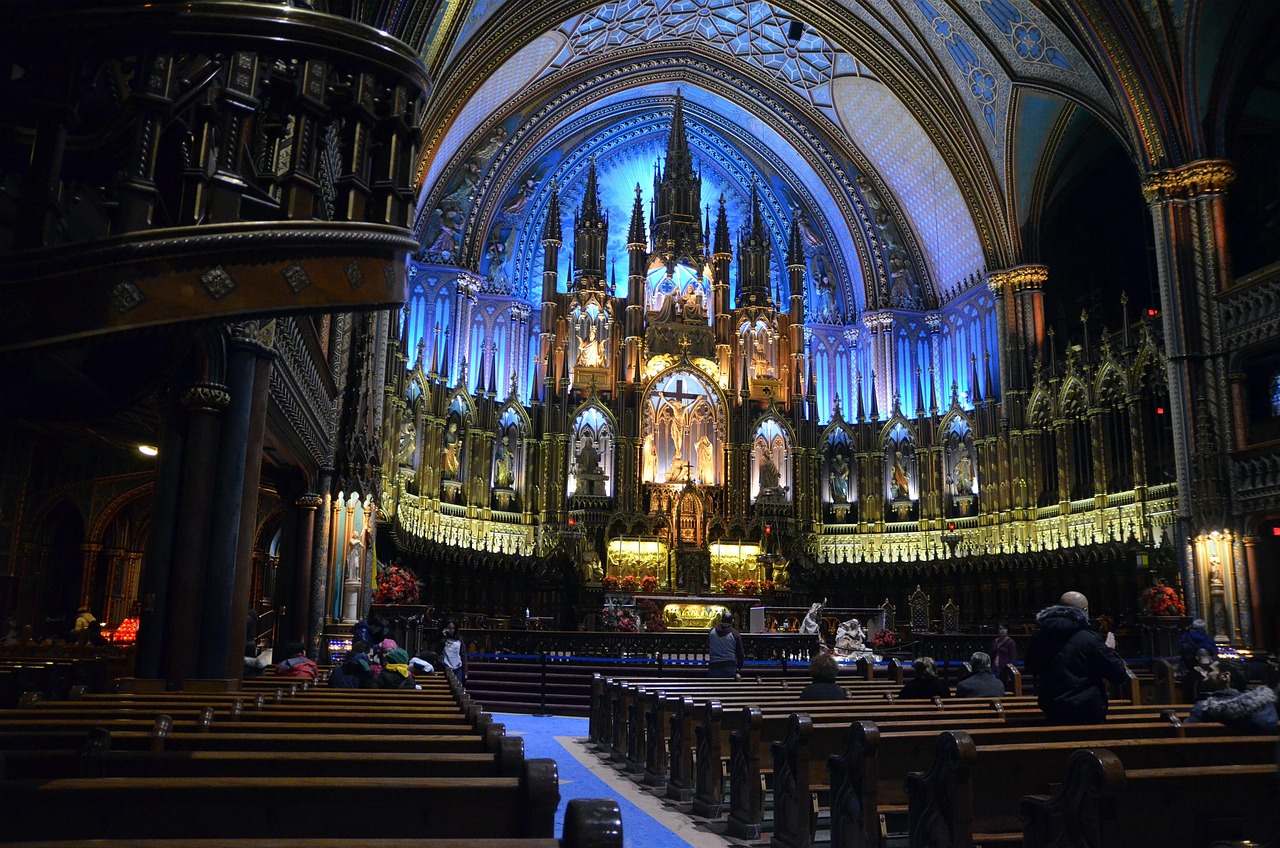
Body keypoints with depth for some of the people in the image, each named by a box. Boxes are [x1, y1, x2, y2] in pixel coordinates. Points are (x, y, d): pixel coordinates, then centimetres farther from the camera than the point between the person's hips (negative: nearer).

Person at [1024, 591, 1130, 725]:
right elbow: (1119, 674, -10)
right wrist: (1110, 651, 6)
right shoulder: (1089, 639, -17)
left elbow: (1031, 668, 17)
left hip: (1052, 711, 5)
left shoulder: (1040, 637, 1)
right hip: (1086, 714, -5)